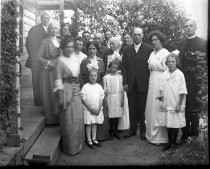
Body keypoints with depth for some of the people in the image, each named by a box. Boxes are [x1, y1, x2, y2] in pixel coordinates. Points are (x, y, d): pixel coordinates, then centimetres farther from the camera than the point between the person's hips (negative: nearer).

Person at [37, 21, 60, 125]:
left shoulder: (59, 42, 14)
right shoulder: (45, 42, -1)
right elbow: (39, 57, -6)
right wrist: (48, 63, -16)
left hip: (58, 71, 5)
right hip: (48, 71, -5)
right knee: (49, 94, -1)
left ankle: (58, 118, 15)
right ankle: (50, 119, 9)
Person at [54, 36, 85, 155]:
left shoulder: (75, 59, 8)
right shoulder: (60, 61, -9)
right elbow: (58, 79, -11)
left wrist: (79, 89, 10)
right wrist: (61, 98, -15)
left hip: (76, 91, 6)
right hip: (66, 91, -6)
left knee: (78, 117, 12)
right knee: (68, 120, 3)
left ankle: (78, 144, 30)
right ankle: (70, 147, 20)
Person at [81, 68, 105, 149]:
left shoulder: (99, 87, 2)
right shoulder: (85, 86, -8)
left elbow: (101, 99, 2)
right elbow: (84, 100, -9)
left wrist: (98, 109, -8)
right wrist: (91, 109, -14)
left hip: (97, 109, 3)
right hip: (88, 109, -3)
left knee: (95, 124, 12)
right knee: (88, 124, 4)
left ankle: (94, 139, 24)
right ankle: (89, 140, 16)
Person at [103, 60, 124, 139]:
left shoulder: (120, 77, 2)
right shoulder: (106, 77, -1)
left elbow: (122, 89, 5)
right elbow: (104, 90, 1)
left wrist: (122, 100, 3)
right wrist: (105, 100, -1)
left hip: (118, 98, 1)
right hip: (110, 97, -1)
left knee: (117, 115, 6)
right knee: (111, 115, 3)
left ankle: (115, 131, 18)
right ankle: (111, 131, 17)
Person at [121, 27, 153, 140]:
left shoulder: (149, 49, 3)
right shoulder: (127, 50, 11)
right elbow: (124, 67, 8)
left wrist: (149, 82, -6)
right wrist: (125, 82, -1)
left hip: (143, 84, -2)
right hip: (130, 84, 2)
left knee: (143, 108, 3)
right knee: (132, 108, 8)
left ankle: (143, 131, 15)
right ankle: (132, 130, 19)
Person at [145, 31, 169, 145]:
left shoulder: (165, 53, -8)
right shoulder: (152, 54, 16)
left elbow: (167, 71, -12)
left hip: (161, 82, -8)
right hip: (152, 82, 8)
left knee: (158, 109, -3)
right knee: (151, 108, 10)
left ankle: (160, 137, 9)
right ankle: (152, 134, 23)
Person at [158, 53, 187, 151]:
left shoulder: (180, 75, -9)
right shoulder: (164, 75, 4)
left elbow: (182, 91, -9)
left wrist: (179, 104, -12)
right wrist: (161, 95, -10)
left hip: (176, 105, -4)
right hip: (166, 104, 4)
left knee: (175, 124, 5)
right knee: (167, 123, 11)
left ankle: (174, 142, 21)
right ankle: (169, 141, 26)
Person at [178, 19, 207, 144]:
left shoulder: (203, 43, 3)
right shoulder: (181, 44, 15)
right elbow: (179, 61, 14)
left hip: (197, 79, -3)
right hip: (183, 79, 3)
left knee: (195, 108, 1)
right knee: (184, 107, 5)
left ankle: (194, 136, 14)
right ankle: (185, 134, 17)